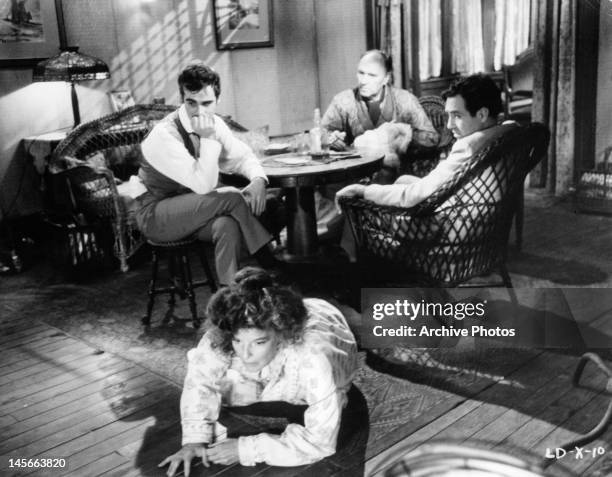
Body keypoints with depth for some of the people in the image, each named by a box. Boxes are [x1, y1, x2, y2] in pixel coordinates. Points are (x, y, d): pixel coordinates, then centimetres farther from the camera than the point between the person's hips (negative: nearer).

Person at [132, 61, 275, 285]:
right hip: (155, 216, -6)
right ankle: (269, 264, -11)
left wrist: (258, 180, -13)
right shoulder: (164, 135, -24)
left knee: (229, 226, -28)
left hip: (193, 209, 6)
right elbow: (204, 185, -28)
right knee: (232, 198, -25)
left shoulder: (215, 124, -3)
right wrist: (209, 139, -30)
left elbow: (242, 156, 8)